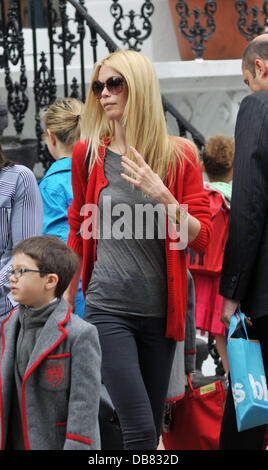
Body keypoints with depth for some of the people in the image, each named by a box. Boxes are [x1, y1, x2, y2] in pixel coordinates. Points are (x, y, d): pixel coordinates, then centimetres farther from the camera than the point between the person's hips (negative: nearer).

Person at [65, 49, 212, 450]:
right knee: (140, 432, -12)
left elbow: (201, 237, -2)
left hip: (161, 308, 2)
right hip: (107, 308, -2)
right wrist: (67, 299, 16)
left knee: (151, 428, 10)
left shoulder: (179, 155, 1)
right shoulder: (89, 153, 2)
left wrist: (162, 196, -17)